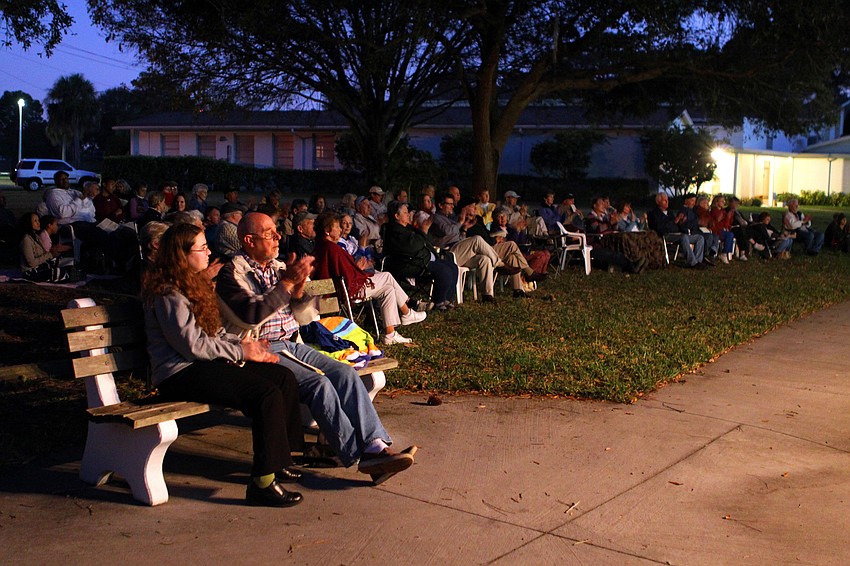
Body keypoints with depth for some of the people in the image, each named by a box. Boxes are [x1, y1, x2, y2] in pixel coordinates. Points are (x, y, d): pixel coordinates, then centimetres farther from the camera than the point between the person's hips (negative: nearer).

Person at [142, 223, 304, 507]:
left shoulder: (193, 284, 18)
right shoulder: (168, 293, -13)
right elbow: (192, 344, -18)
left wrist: (249, 345, 4)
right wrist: (240, 351, -10)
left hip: (204, 363, 10)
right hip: (181, 374, -10)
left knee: (285, 377, -4)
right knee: (266, 394, -26)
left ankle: (279, 460, 5)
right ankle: (262, 482, -21)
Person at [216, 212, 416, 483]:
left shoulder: (279, 267, 18)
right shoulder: (233, 272, -3)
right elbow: (252, 314, -19)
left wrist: (299, 287, -3)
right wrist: (287, 282, -17)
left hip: (292, 345, 7)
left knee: (346, 373, -15)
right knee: (319, 383, -27)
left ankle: (376, 445, -23)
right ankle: (358, 455, -22)